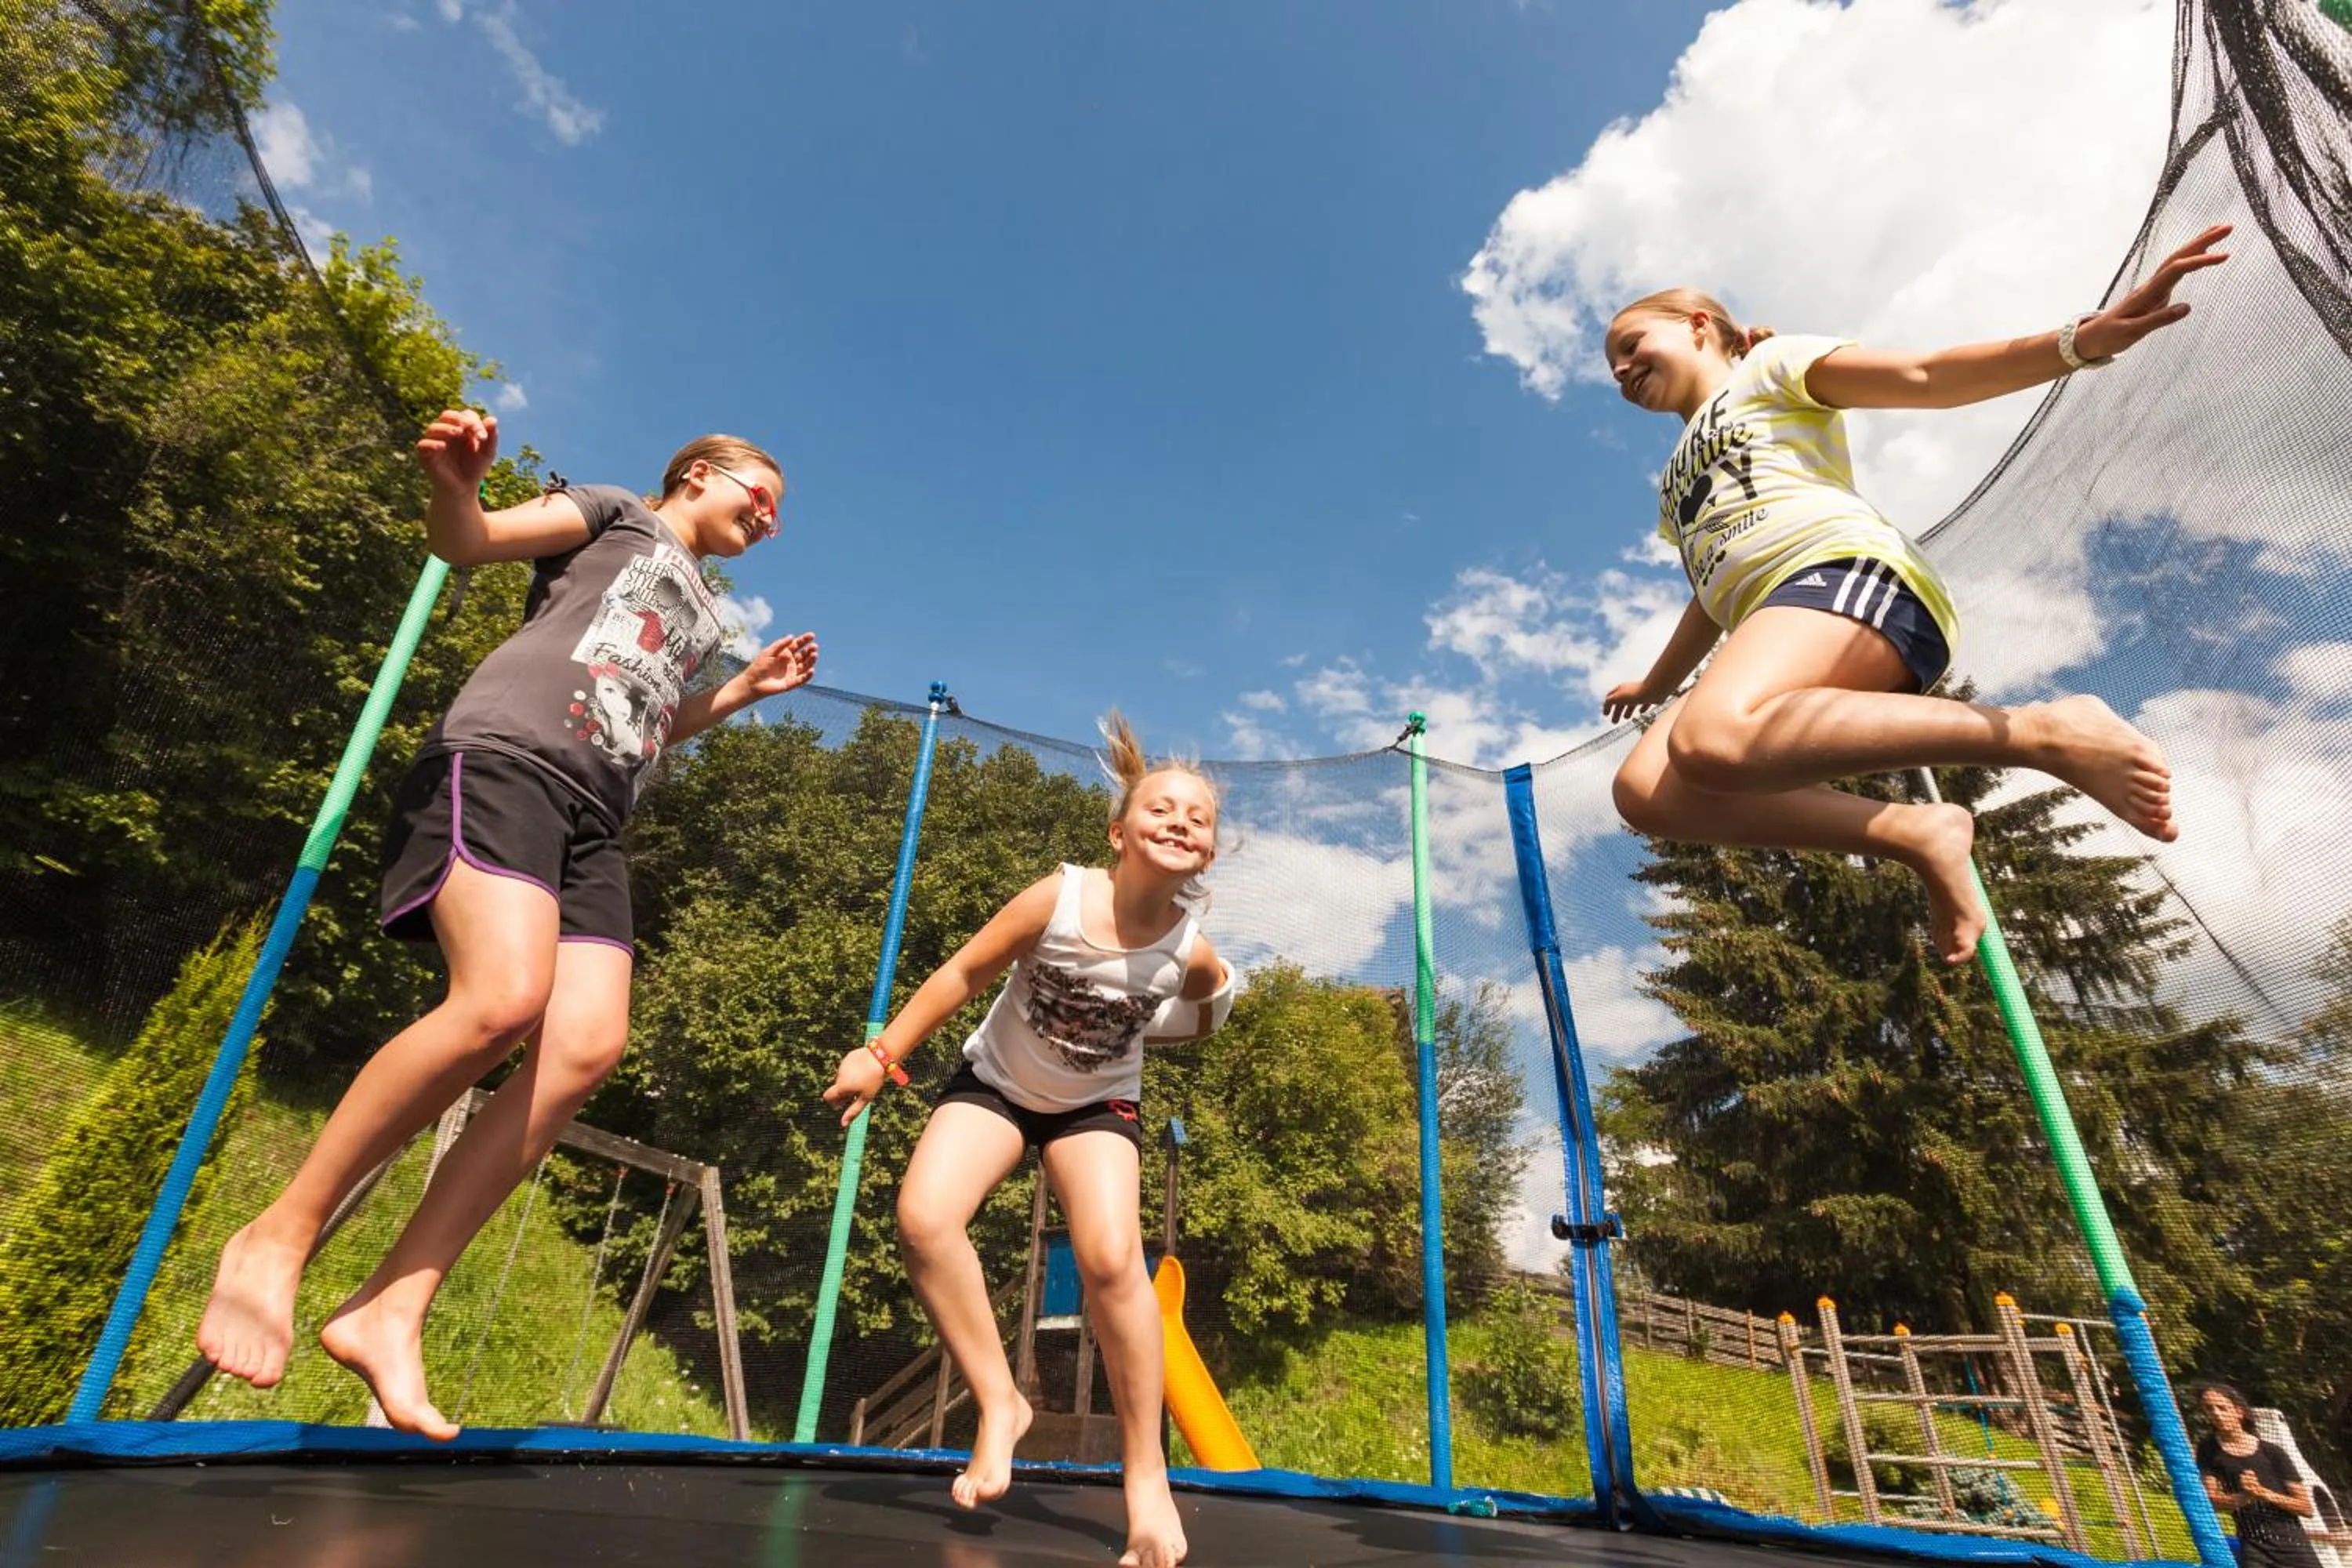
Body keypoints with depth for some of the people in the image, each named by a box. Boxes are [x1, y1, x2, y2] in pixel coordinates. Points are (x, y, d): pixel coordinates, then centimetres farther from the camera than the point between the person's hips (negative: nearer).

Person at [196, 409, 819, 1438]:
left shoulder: (703, 612, 33)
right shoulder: (617, 514, 16)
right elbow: (467, 540, 2)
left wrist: (744, 693, 31)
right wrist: (449, 484, -20)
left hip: (593, 820, 7)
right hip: (502, 759, -6)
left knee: (587, 1047, -15)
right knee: (504, 1001, -29)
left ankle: (388, 1311, -10)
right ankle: (277, 1237, -11)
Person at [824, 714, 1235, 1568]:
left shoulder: (1191, 951, -22)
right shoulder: (1057, 899, -28)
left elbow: (1209, 999, 7)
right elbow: (963, 972, -15)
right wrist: (883, 1054, -14)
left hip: (1096, 1105, 0)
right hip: (995, 1083, 1)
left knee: (1111, 1259, -22)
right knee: (924, 1217, -23)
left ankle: (1146, 1471, -2)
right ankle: (1000, 1404, -2)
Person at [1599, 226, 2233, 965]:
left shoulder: (1770, 364, 19)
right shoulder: (1677, 482, 37)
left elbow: (1923, 377, 5)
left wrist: (2080, 340, -11)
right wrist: (1655, 685, 49)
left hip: (1847, 567, -6)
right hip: (1771, 621, 6)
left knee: (1711, 740, -40)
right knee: (1645, 789, -23)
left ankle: (2042, 731, -25)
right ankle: (1916, 833, -20)